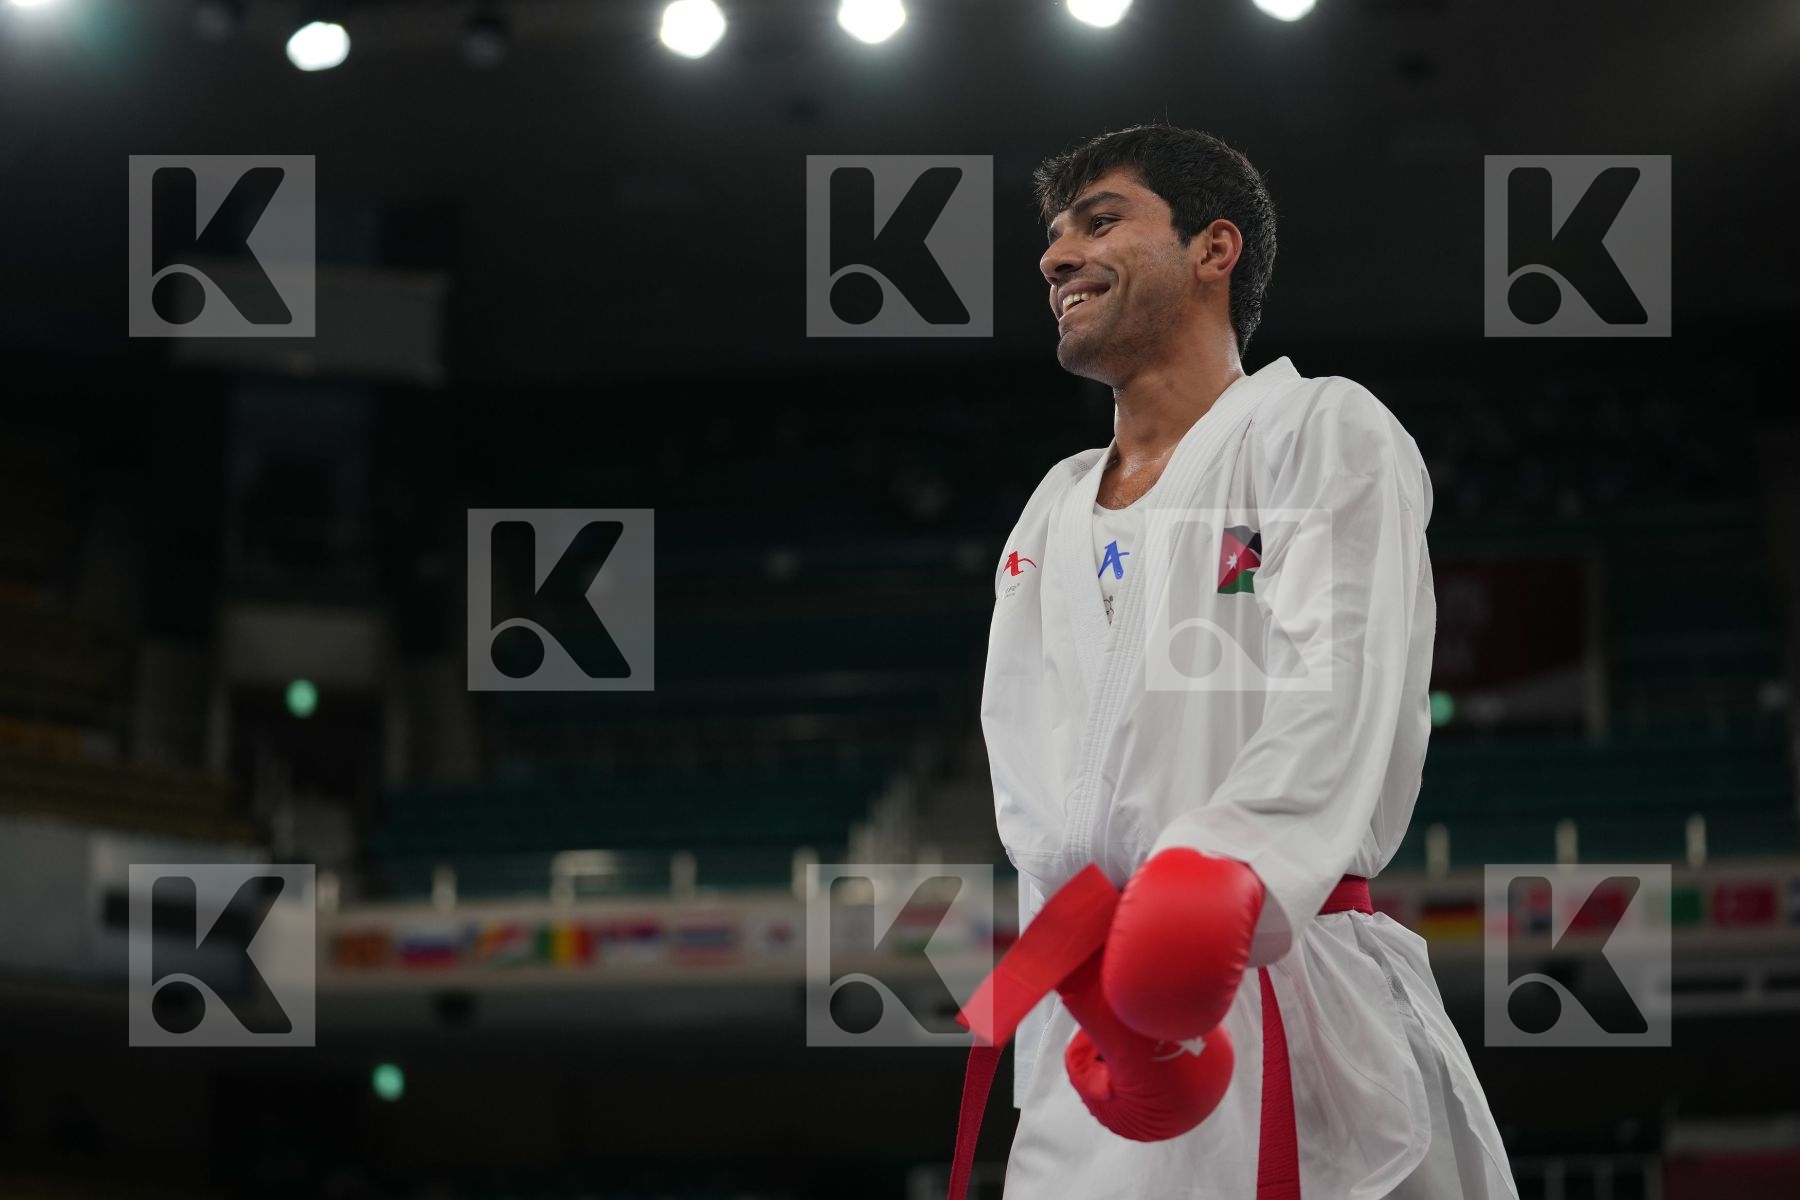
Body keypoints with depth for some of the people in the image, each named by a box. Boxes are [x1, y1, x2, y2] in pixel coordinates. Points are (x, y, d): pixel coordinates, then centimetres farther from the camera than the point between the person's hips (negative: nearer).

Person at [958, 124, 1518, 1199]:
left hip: (1281, 991, -5)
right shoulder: (1054, 514, 21)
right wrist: (1092, 952, -16)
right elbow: (1028, 753, 5)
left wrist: (1234, 872, -33)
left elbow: (1339, 689, -14)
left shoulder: (1322, 432, 3)